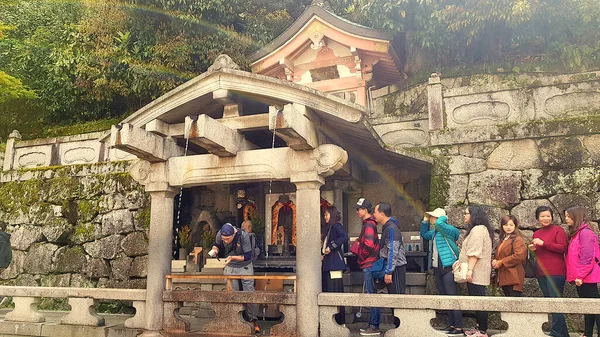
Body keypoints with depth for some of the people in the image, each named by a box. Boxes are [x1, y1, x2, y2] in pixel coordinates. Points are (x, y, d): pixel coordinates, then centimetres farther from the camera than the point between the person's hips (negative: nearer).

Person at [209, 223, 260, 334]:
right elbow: (216, 245, 3)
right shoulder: (220, 234, -20)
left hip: (245, 267, -2)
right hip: (230, 268, 3)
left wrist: (233, 257, -34)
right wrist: (214, 250, -21)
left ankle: (253, 320, 16)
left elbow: (248, 256, -22)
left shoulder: (243, 236, -29)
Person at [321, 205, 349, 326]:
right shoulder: (329, 228, 21)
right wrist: (323, 253, 9)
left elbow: (345, 237, -25)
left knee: (335, 290, -8)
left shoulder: (336, 226, -7)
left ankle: (339, 320, -2)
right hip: (328, 264, 10)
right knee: (327, 291, 9)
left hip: (335, 264, -10)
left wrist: (331, 247, -21)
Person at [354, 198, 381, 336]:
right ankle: (372, 323, 22)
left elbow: (368, 245, -23)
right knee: (372, 295, 14)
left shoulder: (369, 225, -15)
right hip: (369, 264, 10)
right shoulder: (368, 224, 16)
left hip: (369, 265, -10)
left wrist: (361, 257, -9)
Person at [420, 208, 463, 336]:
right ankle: (451, 325, 22)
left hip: (447, 267, -10)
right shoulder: (435, 232, 15)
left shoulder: (447, 229, -12)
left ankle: (459, 328, -4)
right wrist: (425, 221, 20)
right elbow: (424, 235, 32)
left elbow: (439, 223, -33)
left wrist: (443, 217, -11)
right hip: (437, 268, 10)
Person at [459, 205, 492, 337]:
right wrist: (460, 262, 24)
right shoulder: (478, 229, 20)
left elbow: (475, 252, -20)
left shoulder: (477, 229, -13)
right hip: (476, 272, 10)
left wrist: (469, 269, -22)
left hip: (476, 273, -10)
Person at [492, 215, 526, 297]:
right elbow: (499, 256, 26)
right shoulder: (503, 240, 18)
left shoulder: (517, 239, -7)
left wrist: (502, 262, -15)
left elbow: (520, 255, -21)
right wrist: (495, 261, 2)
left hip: (513, 277, -9)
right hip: (504, 278, 9)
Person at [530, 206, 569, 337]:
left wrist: (543, 243, -17)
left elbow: (563, 248, -16)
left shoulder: (558, 230, -4)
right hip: (541, 274, 7)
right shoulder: (536, 233, 15)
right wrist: (533, 249, 3)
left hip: (555, 273, -7)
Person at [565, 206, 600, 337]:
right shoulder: (574, 233, 16)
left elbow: (587, 257, -19)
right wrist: (575, 275, 11)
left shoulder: (585, 232, -13)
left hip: (586, 277, -9)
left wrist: (580, 275, -19)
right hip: (580, 277, 9)